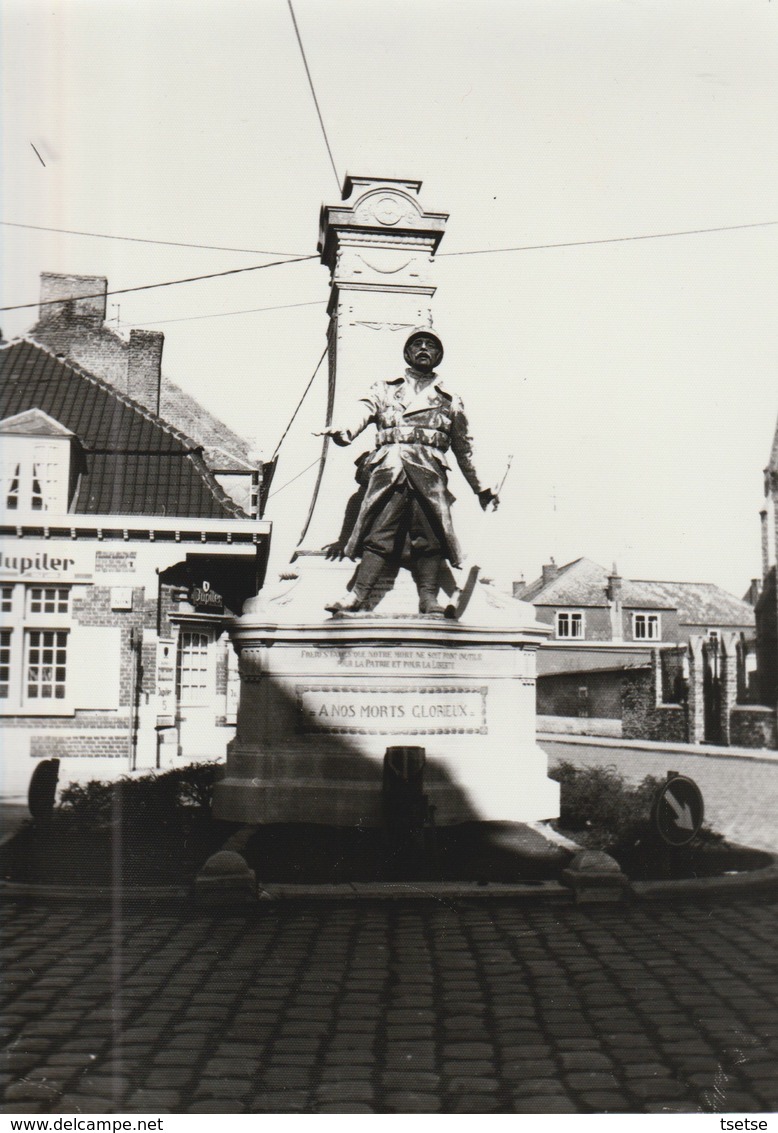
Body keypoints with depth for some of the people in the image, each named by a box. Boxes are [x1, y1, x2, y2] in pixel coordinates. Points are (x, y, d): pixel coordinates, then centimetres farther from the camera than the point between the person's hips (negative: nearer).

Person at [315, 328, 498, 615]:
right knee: (379, 532, -10)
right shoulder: (384, 390, 22)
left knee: (431, 534, -10)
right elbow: (362, 412, 3)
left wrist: (481, 489, 32)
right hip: (388, 469, -1)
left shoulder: (450, 401, 24)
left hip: (429, 472, 1)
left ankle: (429, 599, -9)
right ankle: (360, 595, -13)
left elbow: (463, 448, 29)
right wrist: (343, 430, -20)